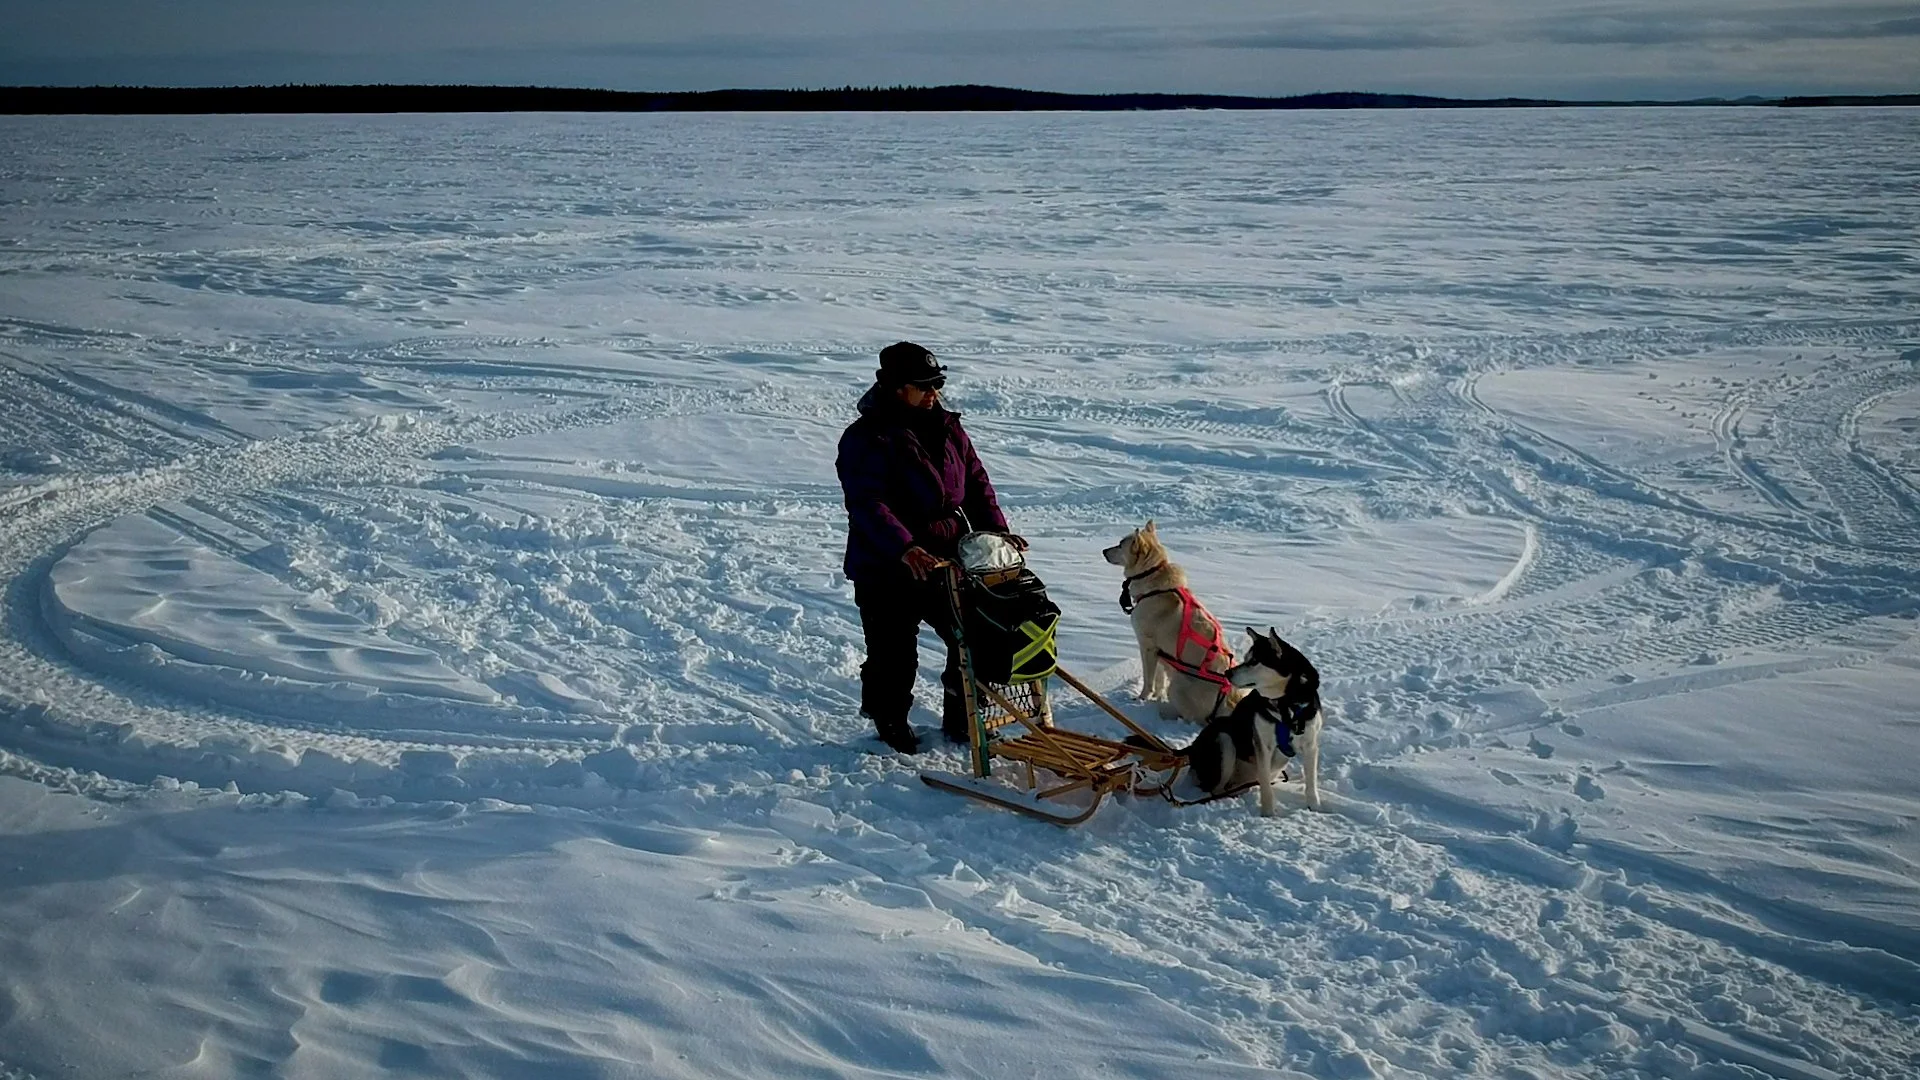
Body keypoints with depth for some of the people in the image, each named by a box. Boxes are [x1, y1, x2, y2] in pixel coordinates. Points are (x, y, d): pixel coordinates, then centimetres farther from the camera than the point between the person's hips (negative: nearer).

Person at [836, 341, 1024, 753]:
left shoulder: (947, 429, 9)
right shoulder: (867, 439, -13)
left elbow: (976, 483, 13)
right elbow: (868, 504, -24)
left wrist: (996, 530, -2)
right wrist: (904, 549, -37)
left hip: (947, 561, 6)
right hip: (886, 570, -6)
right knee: (895, 657, 4)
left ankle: (960, 719, 25)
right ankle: (890, 722, 29)